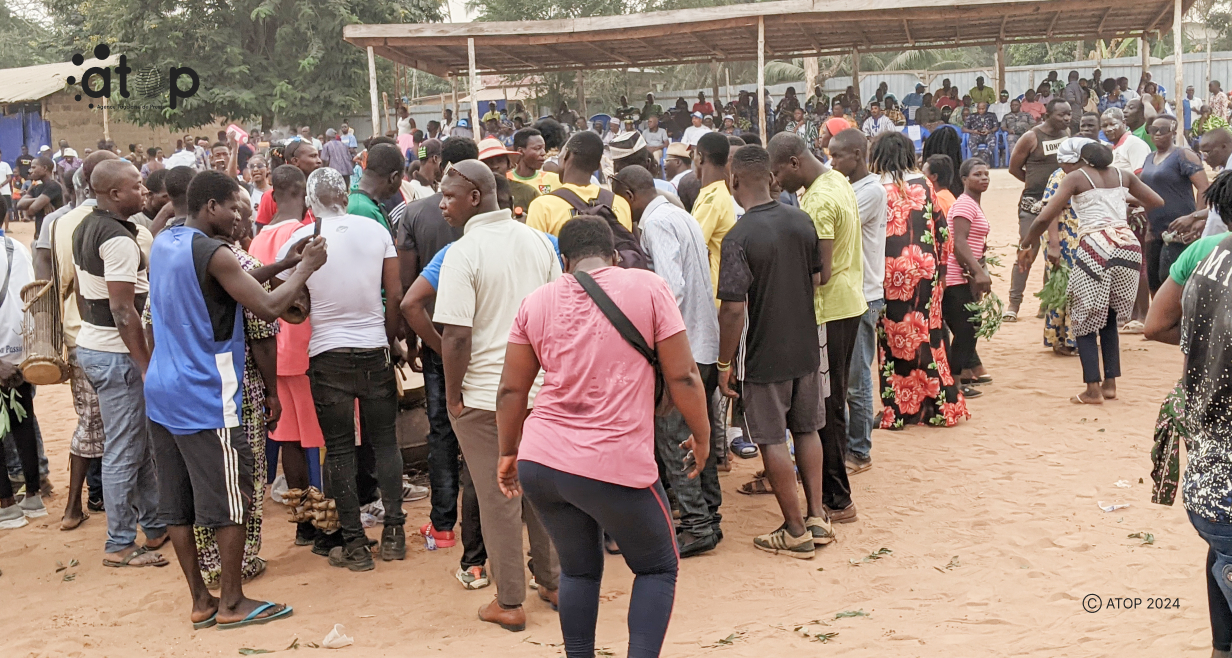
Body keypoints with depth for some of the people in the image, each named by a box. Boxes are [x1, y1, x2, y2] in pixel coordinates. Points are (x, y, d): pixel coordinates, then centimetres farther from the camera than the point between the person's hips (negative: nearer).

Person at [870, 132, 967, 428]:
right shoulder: (923, 184, 3)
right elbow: (943, 230, 5)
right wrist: (939, 265, 15)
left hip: (891, 274, -3)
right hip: (925, 270, 3)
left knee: (894, 339, 5)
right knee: (928, 336, 12)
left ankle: (898, 410, 10)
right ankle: (940, 407, 18)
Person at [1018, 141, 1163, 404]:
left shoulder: (1076, 178, 4)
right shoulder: (1122, 175, 16)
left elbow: (1045, 217, -5)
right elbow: (1157, 202, 23)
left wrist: (1024, 246, 7)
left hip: (1096, 248, -5)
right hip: (1128, 246, 5)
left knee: (1085, 321, 5)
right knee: (1108, 318, 20)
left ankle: (1093, 390, -2)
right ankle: (1110, 383, 18)